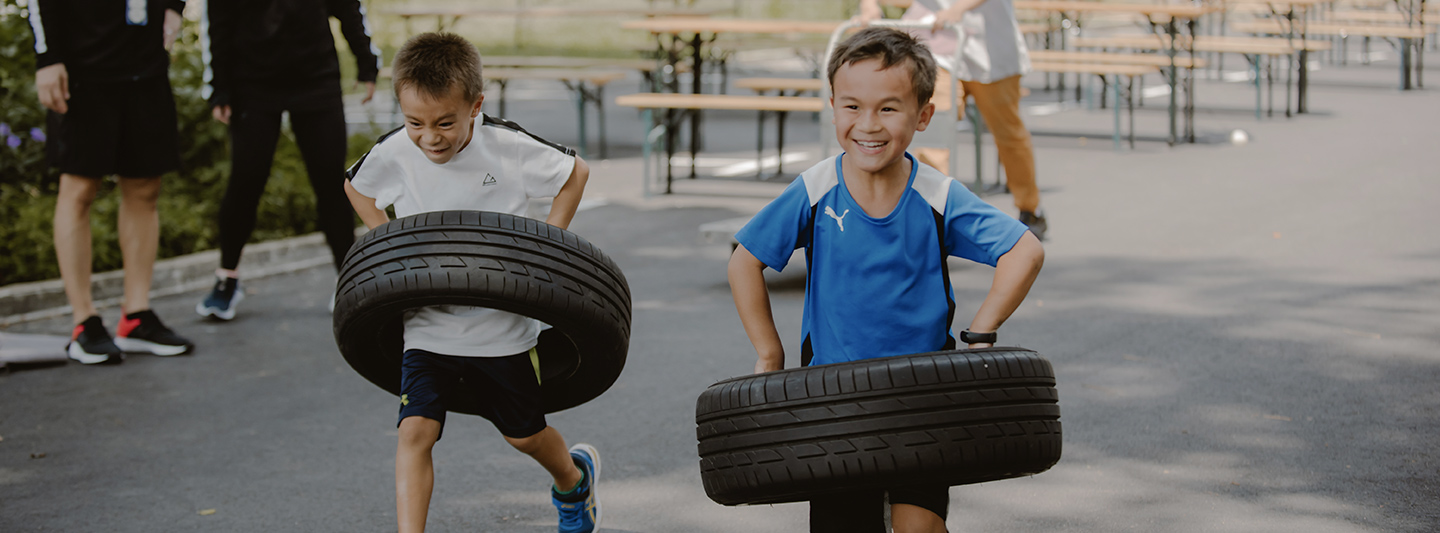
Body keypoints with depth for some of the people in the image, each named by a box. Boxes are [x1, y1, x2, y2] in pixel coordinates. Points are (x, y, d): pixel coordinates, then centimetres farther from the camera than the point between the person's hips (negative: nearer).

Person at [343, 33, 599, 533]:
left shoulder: (507, 146, -18)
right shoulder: (393, 154, -13)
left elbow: (575, 173, -1)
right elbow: (356, 187, 11)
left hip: (501, 323, -1)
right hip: (428, 326, 1)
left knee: (524, 433, 17)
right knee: (415, 430, -17)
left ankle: (574, 477, 50)